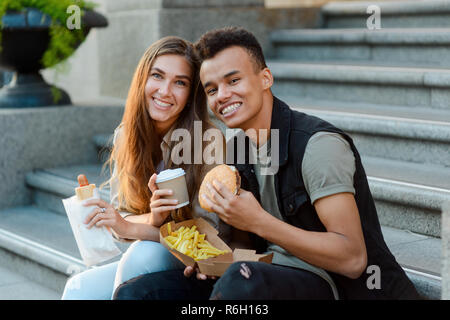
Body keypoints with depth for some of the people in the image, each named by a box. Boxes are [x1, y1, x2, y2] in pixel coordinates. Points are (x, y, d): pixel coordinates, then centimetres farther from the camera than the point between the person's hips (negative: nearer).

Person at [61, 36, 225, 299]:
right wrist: (152, 220, -23)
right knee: (78, 289, -22)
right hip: (141, 259, 4)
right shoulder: (125, 136, 0)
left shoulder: (207, 142, -17)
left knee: (145, 252, -31)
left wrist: (130, 228, -28)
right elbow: (120, 217, 1)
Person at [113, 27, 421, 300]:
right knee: (135, 292, -8)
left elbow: (352, 259, -22)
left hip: (333, 284, -6)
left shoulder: (318, 144, -17)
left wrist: (257, 221, -26)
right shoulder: (236, 151, 8)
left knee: (242, 279, -38)